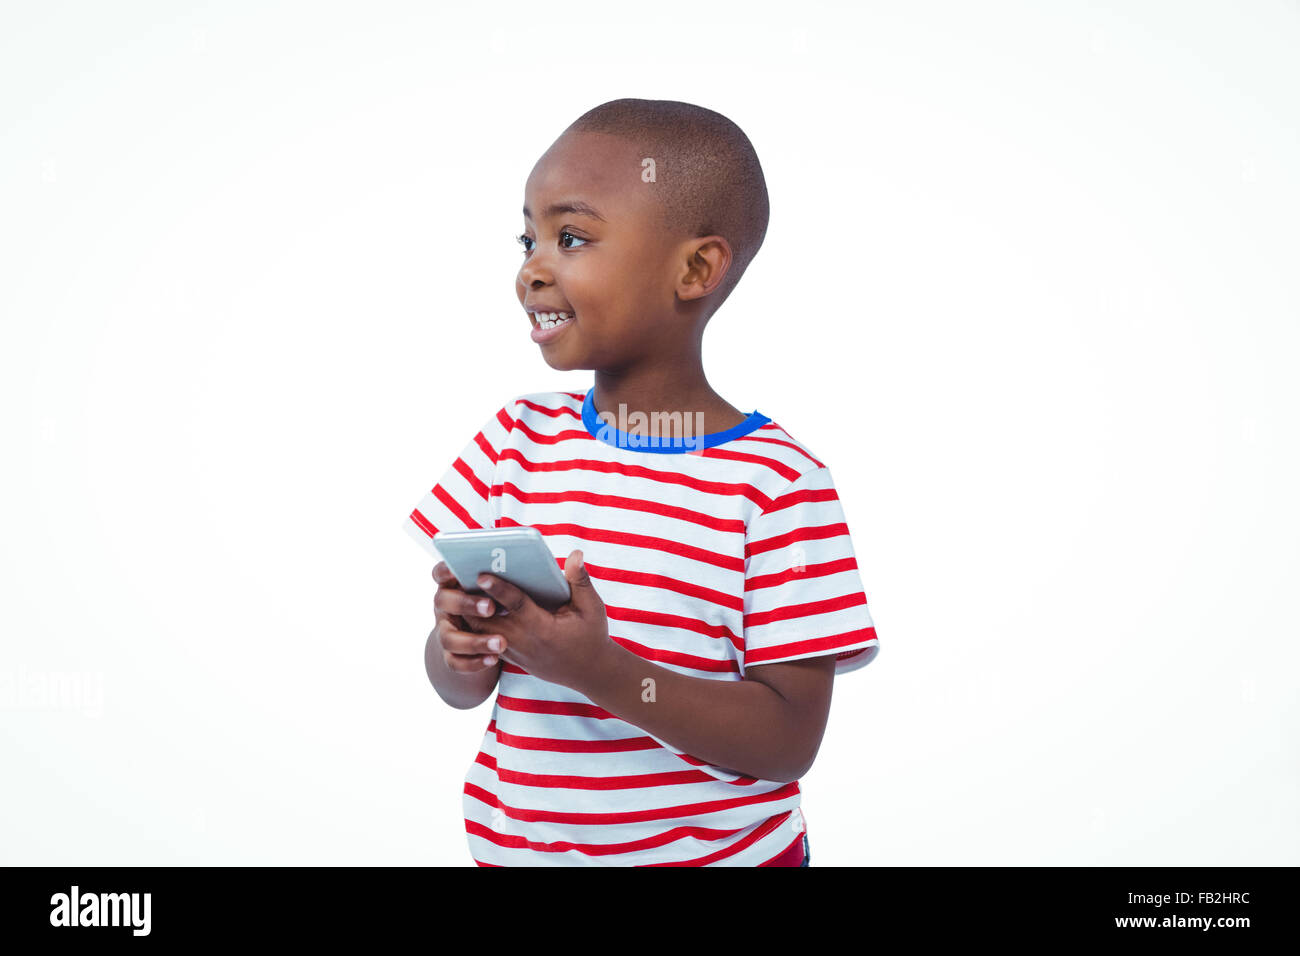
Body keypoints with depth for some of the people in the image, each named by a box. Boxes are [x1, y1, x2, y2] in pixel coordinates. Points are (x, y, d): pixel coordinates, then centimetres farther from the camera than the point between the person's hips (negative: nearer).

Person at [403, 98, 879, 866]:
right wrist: (459, 650, -20)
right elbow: (463, 692, 2)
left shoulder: (775, 481, -18)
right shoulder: (517, 438, -4)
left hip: (718, 850, -3)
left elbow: (790, 743, -18)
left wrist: (602, 671, -29)